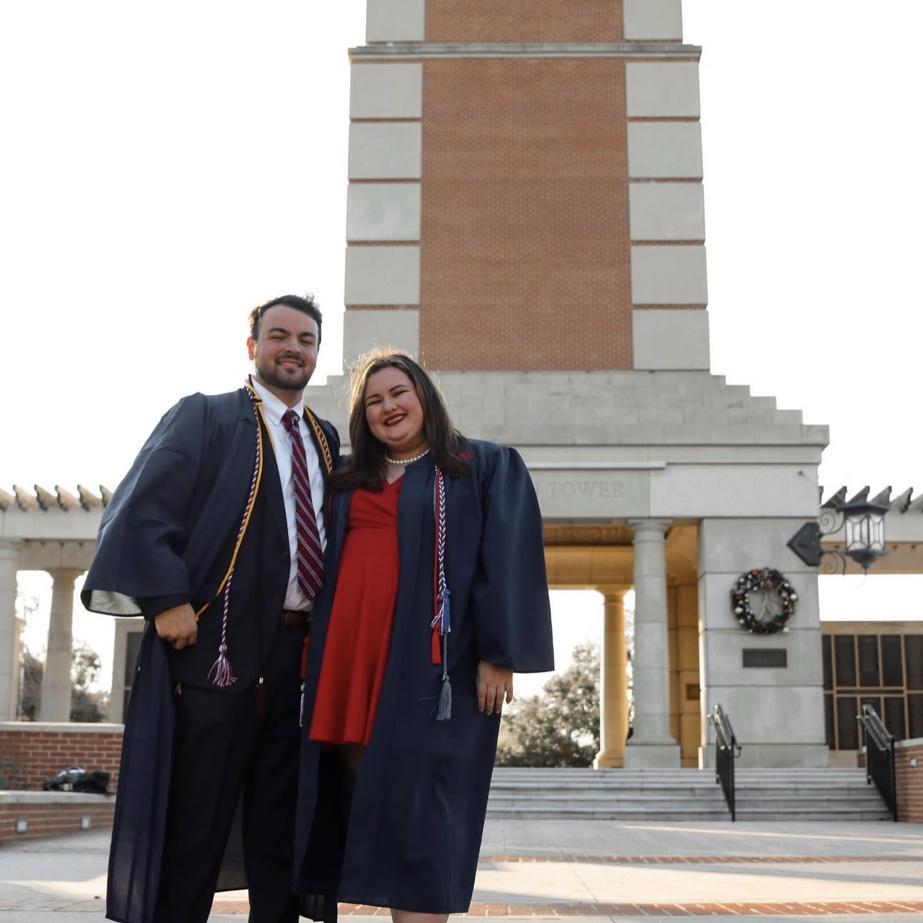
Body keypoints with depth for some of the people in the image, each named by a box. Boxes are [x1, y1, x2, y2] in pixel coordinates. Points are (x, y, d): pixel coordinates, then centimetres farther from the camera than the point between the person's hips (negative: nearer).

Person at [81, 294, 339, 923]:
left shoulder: (327, 440, 18)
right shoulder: (204, 417, 2)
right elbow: (140, 513, -7)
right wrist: (167, 601, -16)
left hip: (303, 654, 5)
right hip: (218, 648, -5)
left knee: (281, 825, 11)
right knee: (194, 824, 1)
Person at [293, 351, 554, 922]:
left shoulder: (487, 467, 6)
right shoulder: (350, 481, 20)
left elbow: (508, 560, -4)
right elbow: (326, 564, 21)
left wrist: (498, 655, -13)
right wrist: (318, 650, 10)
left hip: (431, 658, -5)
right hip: (351, 653, 5)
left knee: (414, 802, -8)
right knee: (362, 797, 3)